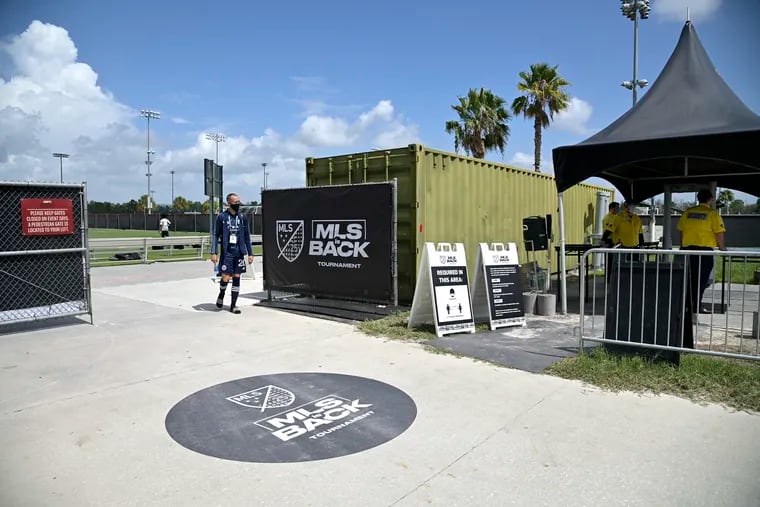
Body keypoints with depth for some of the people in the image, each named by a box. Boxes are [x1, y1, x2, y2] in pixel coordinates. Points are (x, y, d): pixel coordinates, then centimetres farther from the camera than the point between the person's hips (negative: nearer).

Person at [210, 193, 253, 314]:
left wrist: (250, 253, 8)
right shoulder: (221, 217, -1)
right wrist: (214, 252, -6)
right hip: (226, 253, -3)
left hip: (239, 253, 3)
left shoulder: (242, 218, 7)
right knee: (226, 277, -6)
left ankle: (233, 305, 12)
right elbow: (216, 235, 0)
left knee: (237, 278, 3)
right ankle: (221, 295, 26)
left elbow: (247, 236, 11)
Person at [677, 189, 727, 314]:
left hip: (688, 249, 5)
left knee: (690, 278, 13)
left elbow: (681, 230, 12)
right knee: (701, 280, 2)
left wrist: (682, 246, 24)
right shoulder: (712, 214, -6)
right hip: (705, 249, -4)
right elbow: (719, 233, -9)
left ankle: (689, 305, 19)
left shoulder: (687, 212, 8)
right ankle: (696, 307, 3)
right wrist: (722, 248, 5)